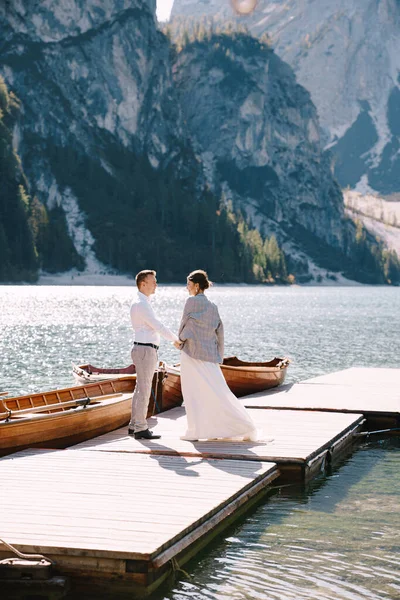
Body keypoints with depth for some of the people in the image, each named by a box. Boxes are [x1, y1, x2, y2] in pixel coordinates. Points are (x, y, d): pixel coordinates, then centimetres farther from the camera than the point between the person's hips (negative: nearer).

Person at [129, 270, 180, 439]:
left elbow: (153, 326, 20)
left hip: (144, 350, 11)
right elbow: (157, 325, -17)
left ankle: (134, 425, 20)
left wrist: (174, 339, 16)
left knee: (140, 389, 14)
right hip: (145, 350, -11)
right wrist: (175, 339, -7)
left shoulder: (142, 303, 17)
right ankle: (140, 429, -4)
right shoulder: (141, 304, -16)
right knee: (144, 389, -7)